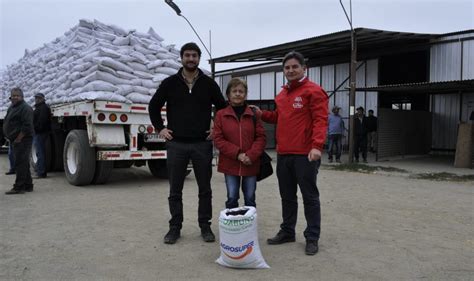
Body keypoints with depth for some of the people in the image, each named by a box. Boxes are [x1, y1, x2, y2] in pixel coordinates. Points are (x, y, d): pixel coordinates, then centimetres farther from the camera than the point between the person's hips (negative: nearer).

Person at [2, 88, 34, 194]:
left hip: (22, 140, -10)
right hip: (16, 140, 10)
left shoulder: (25, 108, -12)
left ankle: (19, 187, -7)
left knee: (20, 164, -9)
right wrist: (9, 137, 16)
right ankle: (28, 186, 22)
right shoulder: (11, 108, 19)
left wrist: (18, 138, -20)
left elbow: (27, 126, -21)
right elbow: (8, 124, 26)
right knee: (23, 164, 14)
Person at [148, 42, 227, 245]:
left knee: (205, 189, 7)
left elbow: (223, 108, 13)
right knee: (175, 190, 7)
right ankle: (175, 227, 20)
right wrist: (160, 128, 5)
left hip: (202, 144, 0)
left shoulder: (209, 83, 3)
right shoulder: (170, 83, 3)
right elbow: (154, 106, 13)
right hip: (176, 144, 0)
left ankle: (205, 226, 21)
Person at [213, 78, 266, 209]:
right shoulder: (221, 114, 0)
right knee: (232, 198, 4)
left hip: (250, 164, 1)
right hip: (230, 164, -1)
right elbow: (218, 139, -3)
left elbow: (261, 137, 1)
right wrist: (237, 154, -13)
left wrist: (251, 155, -13)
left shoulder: (253, 114, 1)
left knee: (250, 198, 9)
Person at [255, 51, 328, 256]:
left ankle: (312, 238, 14)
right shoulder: (282, 94, 17)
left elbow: (320, 120, -15)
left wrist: (317, 145, -27)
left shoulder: (313, 91, -6)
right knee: (287, 196, 16)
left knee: (309, 197, 3)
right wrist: (262, 114, 11)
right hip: (283, 154, 7)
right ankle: (287, 232, 29)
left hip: (305, 155, -7)